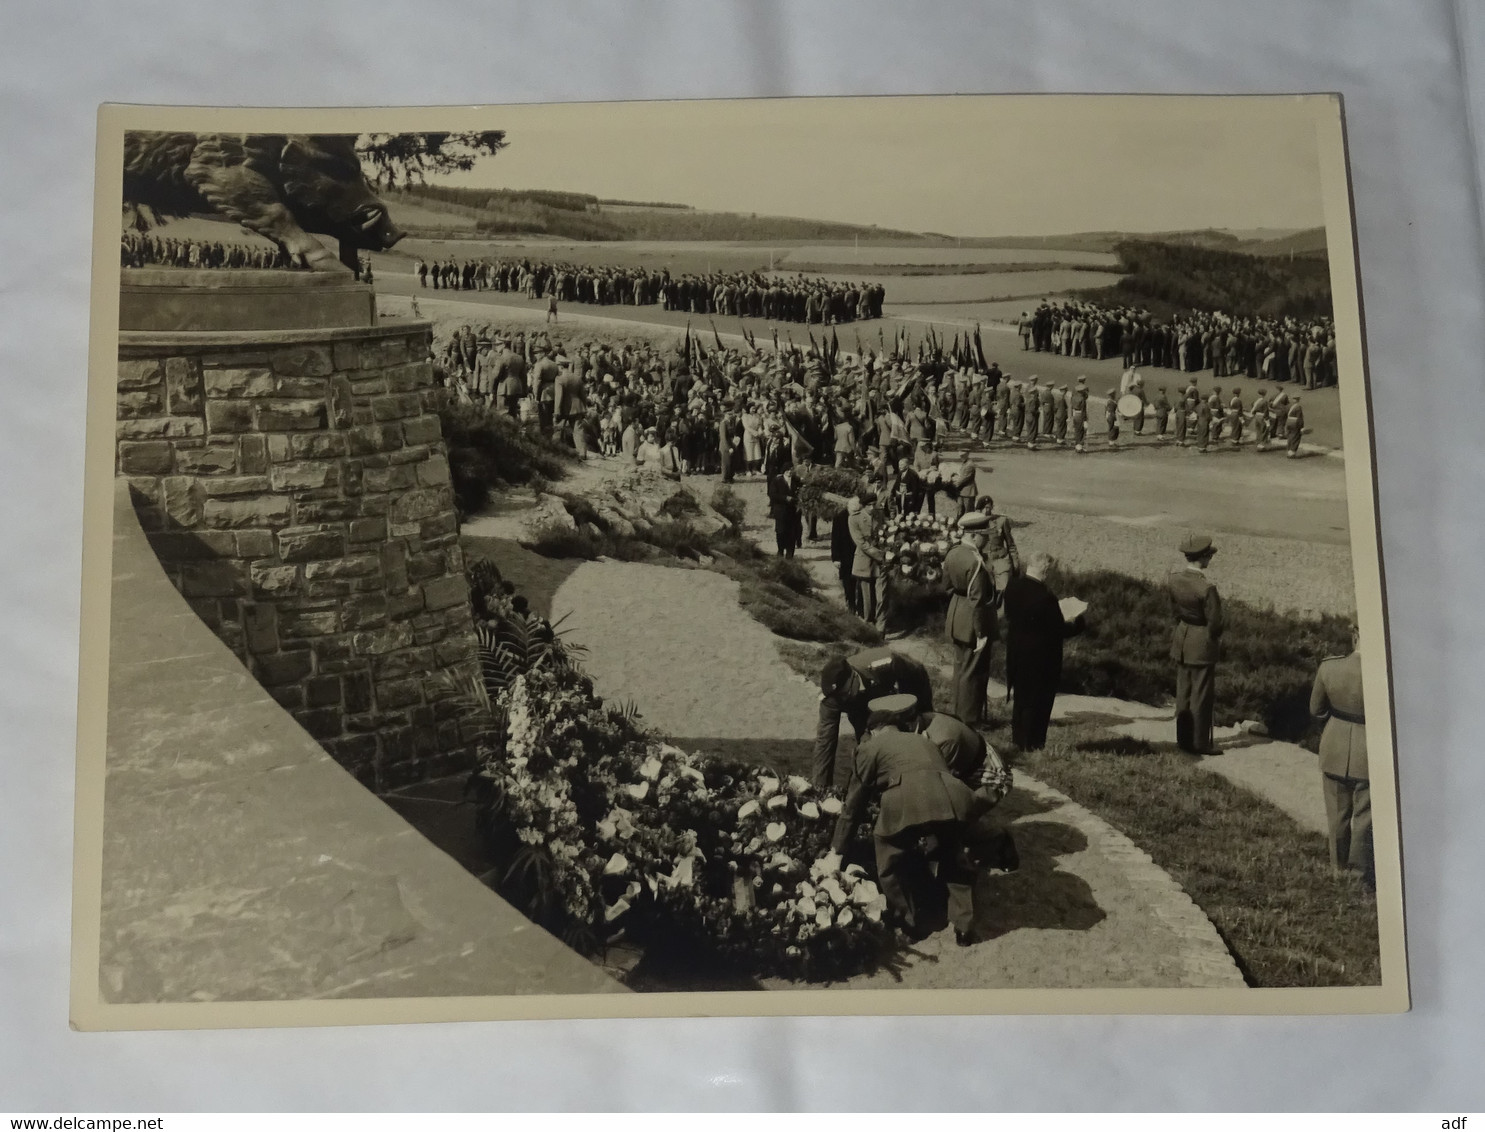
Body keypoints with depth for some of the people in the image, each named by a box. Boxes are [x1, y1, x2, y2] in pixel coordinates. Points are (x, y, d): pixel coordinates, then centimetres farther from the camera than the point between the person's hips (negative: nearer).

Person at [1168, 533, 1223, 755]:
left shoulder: (1174, 579, -5)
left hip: (1181, 639, 7)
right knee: (1201, 695, 5)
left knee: (1183, 692, 16)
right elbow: (1215, 620, -17)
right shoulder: (1206, 587, -25)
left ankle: (1184, 739, 26)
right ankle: (1199, 743, 14)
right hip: (1202, 643, -7)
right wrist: (1215, 639, 2)